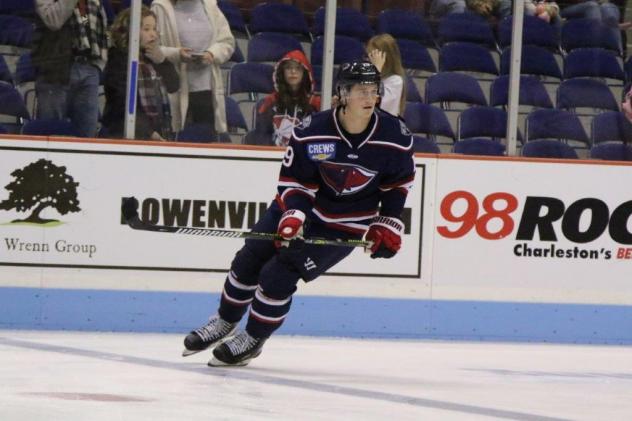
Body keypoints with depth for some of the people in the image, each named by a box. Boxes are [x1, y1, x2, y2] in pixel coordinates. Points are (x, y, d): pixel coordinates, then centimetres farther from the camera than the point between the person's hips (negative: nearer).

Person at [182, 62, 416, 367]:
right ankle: (225, 321, 34)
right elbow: (294, 179, -13)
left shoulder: (394, 136, -18)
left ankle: (253, 340, 10)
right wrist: (292, 215, -28)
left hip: (344, 226, -2)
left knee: (277, 275, -12)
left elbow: (400, 182, -2)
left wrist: (387, 226, -4)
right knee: (248, 261, 7)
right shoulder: (311, 131, -20)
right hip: (302, 207, 2)